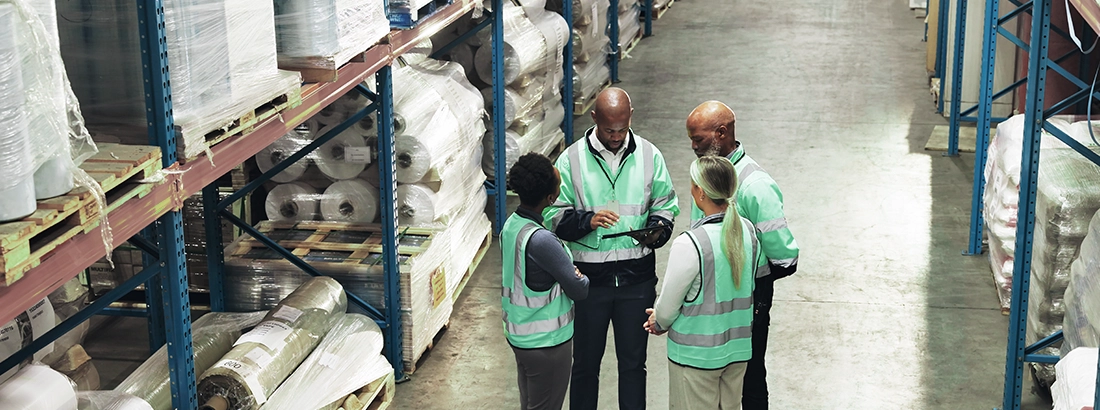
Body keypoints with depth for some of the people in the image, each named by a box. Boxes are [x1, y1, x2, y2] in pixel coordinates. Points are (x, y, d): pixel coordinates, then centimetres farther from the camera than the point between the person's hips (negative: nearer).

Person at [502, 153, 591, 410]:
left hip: (519, 335, 8)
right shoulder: (541, 241, -28)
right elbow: (579, 290, -20)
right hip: (546, 342, -8)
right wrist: (582, 277, 2)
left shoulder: (511, 226, -1)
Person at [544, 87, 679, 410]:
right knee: (586, 362, 11)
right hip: (589, 276, -1)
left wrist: (656, 231, -14)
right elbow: (555, 216, -4)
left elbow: (665, 205, 8)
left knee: (633, 360, 12)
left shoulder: (649, 155, 0)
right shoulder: (572, 159, -5)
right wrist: (588, 220, -23)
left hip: (637, 275, 1)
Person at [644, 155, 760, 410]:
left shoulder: (689, 244, -25)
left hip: (697, 354, -6)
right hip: (738, 348, 6)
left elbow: (668, 305, -15)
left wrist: (660, 322, 11)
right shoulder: (748, 231, -3)